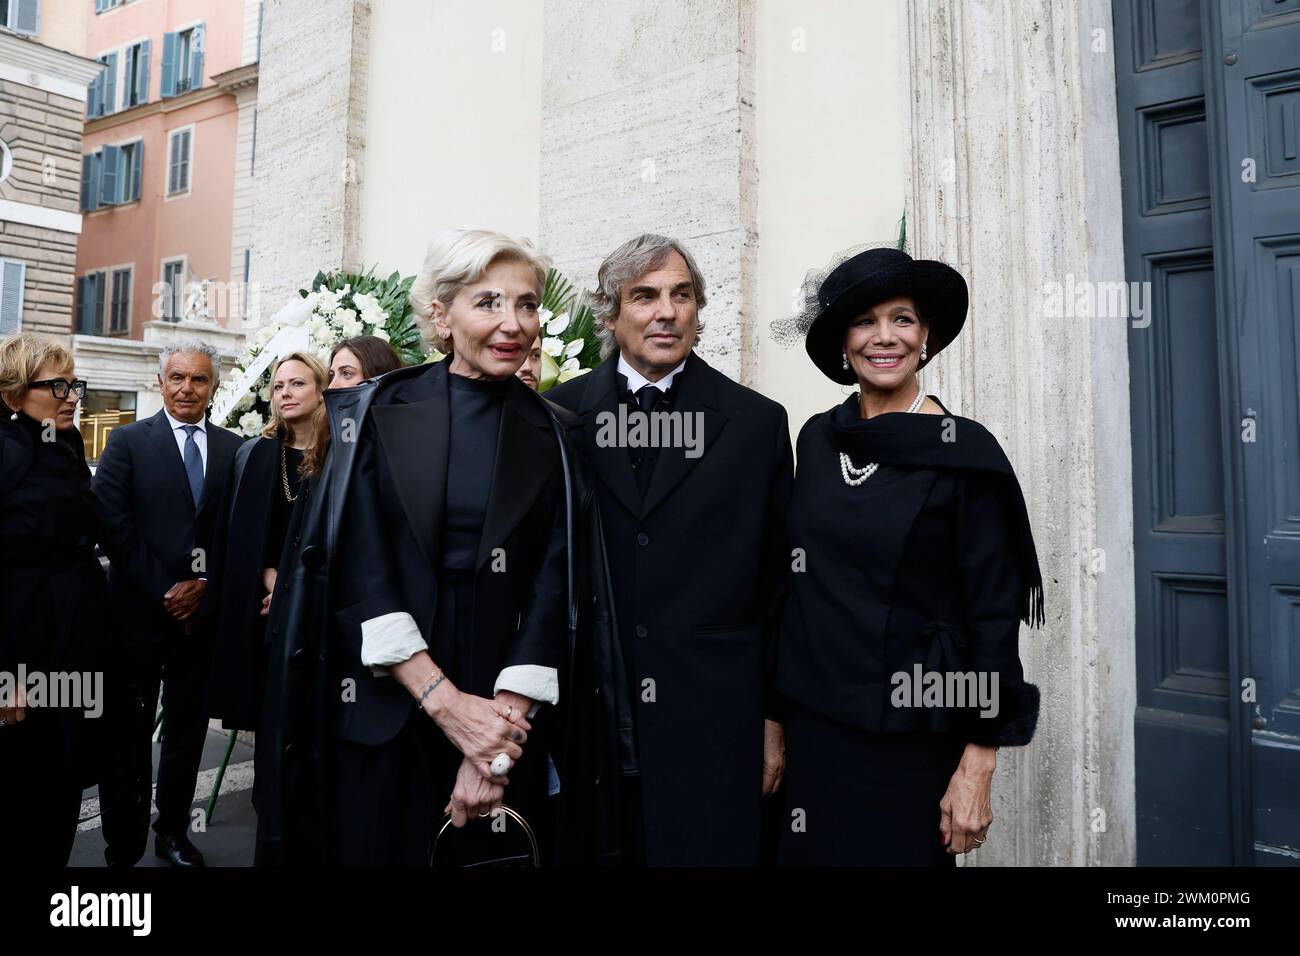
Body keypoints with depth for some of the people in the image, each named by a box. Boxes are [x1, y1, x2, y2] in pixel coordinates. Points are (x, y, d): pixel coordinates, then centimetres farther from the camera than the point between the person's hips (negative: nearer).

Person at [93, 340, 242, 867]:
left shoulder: (234, 449, 7)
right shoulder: (127, 442, 0)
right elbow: (113, 527, -7)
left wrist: (205, 585, -6)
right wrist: (163, 591, -10)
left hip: (203, 610, 3)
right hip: (139, 611, -2)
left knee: (187, 729, 13)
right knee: (128, 736, 5)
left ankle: (174, 832, 29)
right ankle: (123, 847, 19)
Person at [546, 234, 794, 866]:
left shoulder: (757, 422, 1)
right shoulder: (560, 415, 2)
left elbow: (779, 581, 3)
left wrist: (775, 717, 3)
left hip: (714, 721, 0)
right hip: (589, 716, 1)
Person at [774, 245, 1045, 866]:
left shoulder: (964, 454, -11)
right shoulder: (818, 439, 2)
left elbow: (993, 615, -10)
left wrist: (976, 769, -11)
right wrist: (778, 722, 11)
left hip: (909, 740, -4)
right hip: (813, 723, 4)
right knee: (813, 855, 17)